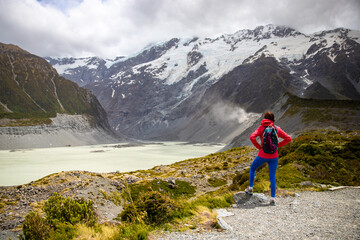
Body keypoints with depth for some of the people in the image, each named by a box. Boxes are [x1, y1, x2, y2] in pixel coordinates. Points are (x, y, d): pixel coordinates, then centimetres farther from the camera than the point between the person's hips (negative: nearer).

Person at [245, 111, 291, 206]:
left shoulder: (261, 127, -7)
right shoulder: (277, 128, 0)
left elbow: (252, 137, -21)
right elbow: (288, 138, -1)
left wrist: (258, 146, -8)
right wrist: (277, 145, 1)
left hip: (263, 155, -2)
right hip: (274, 156, 2)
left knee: (252, 168, 25)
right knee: (272, 177, 9)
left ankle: (250, 188, 28)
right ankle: (272, 198, 2)